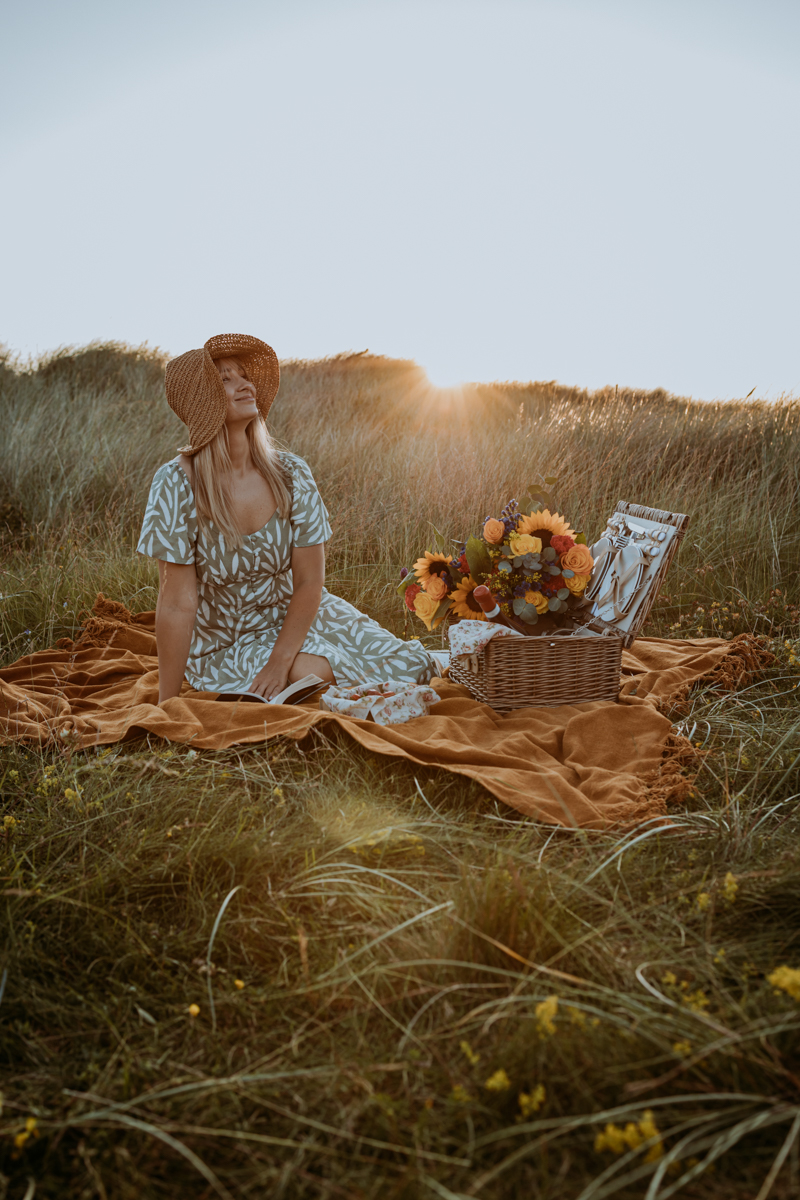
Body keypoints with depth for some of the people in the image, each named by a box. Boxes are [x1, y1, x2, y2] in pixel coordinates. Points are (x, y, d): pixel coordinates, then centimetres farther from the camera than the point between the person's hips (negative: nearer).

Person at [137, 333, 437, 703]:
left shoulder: (291, 474, -11)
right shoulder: (177, 483, -20)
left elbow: (309, 582, -9)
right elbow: (177, 605, -20)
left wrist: (279, 661, -22)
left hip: (293, 619, 4)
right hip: (223, 645, -3)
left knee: (407, 666, -11)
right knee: (313, 674, -30)